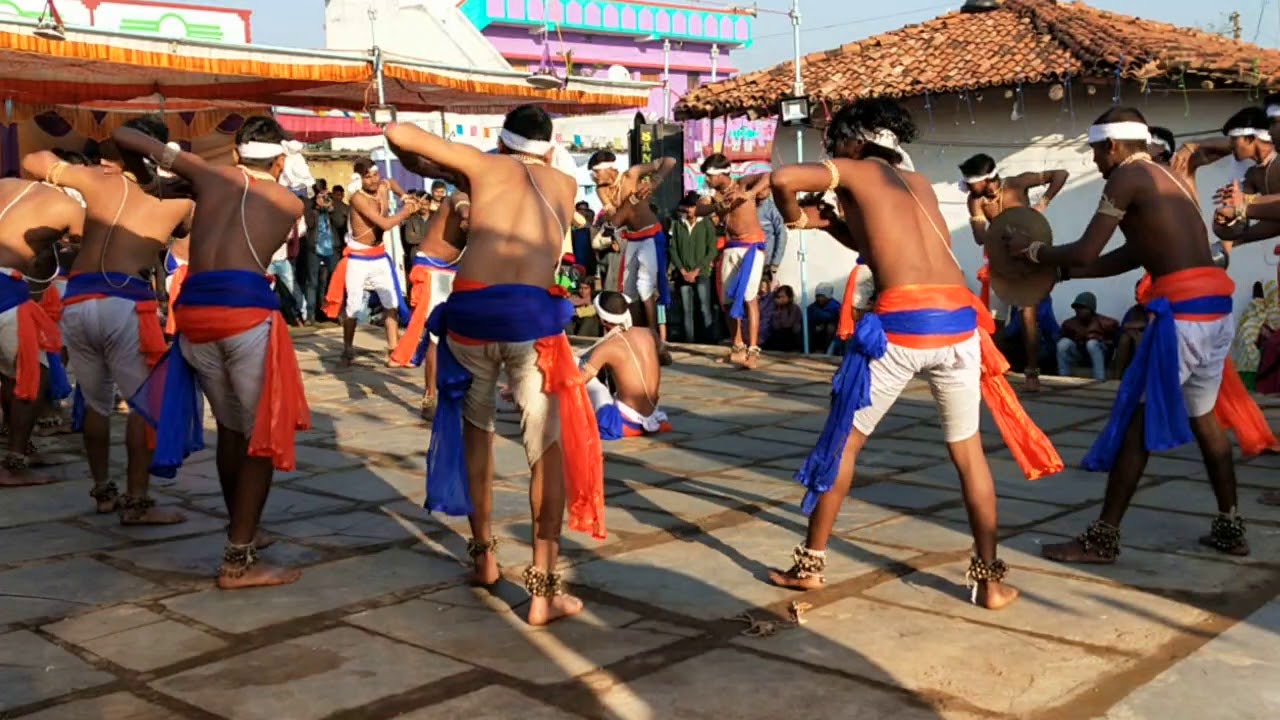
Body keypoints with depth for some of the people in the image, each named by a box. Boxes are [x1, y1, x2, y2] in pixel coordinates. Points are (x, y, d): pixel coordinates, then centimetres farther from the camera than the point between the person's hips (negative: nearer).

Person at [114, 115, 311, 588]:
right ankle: (238, 561, 2)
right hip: (247, 310, -4)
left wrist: (162, 161, 45)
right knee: (263, 436, 4)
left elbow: (123, 136, 25)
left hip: (194, 313, 4)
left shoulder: (208, 176, 21)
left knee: (230, 429, 20)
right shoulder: (291, 203, 17)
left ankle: (242, 534, 33)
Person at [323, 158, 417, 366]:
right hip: (358, 259, -6)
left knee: (392, 304, 1)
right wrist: (407, 210, -14)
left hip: (380, 257, 6)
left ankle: (393, 352, 4)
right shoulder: (358, 198, -21)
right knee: (352, 307, 2)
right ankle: (348, 350, 18)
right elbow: (385, 224, -27)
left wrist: (405, 198, 9)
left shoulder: (384, 189, 0)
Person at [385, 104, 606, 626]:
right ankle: (544, 589, -1)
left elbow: (399, 133, 15)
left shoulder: (485, 166, 18)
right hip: (533, 314, -1)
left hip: (471, 308, 1)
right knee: (548, 446, 5)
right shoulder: (565, 183, 24)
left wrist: (419, 165, 34)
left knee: (475, 426, 23)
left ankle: (484, 554, 30)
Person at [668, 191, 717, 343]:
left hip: (702, 274, -2)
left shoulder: (706, 224, 2)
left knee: (705, 309, -9)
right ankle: (689, 342, 4)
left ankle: (710, 342, -7)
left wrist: (696, 271, -8)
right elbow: (673, 249, 6)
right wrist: (682, 270, -5)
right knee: (687, 311, 2)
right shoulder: (677, 224, 8)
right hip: (683, 275, 2)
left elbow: (712, 251, -2)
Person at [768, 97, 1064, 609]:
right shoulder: (918, 182, 26)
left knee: (843, 442, 12)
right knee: (968, 451, 16)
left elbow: (783, 179, -6)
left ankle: (810, 564, 19)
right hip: (958, 318, 5)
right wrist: (832, 224, 32)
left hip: (902, 322, -5)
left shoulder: (855, 171, 10)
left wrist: (796, 220, 13)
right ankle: (989, 579, 19)